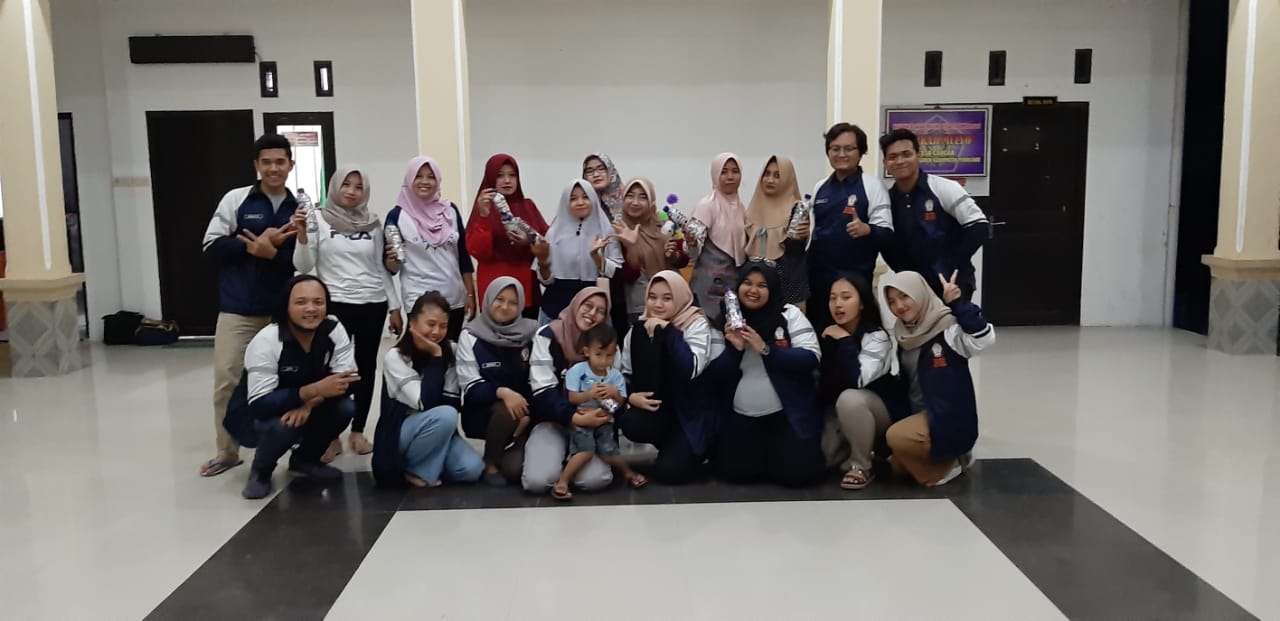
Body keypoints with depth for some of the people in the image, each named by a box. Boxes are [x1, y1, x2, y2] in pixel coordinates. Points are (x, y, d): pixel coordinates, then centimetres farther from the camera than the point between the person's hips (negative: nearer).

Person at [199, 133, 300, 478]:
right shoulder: (236, 199, 1)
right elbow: (212, 245, -3)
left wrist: (272, 253, -17)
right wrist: (254, 245, -14)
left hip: (283, 310, 0)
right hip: (237, 308, 0)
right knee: (226, 381, 1)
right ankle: (227, 452, 16)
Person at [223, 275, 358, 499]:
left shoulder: (334, 330, -17)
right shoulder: (266, 341, -28)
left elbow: (346, 382, -19)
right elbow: (259, 405, -34)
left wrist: (310, 403, -36)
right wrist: (313, 391, -44)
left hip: (301, 411, 5)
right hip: (252, 416, -4)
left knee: (344, 408, -21)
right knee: (283, 425, -35)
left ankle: (304, 459, 7)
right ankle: (261, 470, -2)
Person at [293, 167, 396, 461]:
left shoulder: (373, 223, 8)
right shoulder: (319, 220, -1)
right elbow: (303, 267, -4)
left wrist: (395, 306, 9)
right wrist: (302, 236, -19)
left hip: (373, 304, 3)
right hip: (336, 304, -3)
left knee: (366, 368, 8)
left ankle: (358, 432, 20)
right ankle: (331, 436, 9)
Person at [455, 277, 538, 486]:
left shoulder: (530, 333, -2)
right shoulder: (471, 336, -8)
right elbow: (471, 388, -13)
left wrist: (528, 414, -17)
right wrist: (502, 392, -32)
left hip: (523, 412, 1)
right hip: (482, 413, -1)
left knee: (514, 469, -22)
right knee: (507, 410, -35)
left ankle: (514, 451, 16)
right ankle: (490, 463, -7)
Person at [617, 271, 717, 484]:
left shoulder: (696, 324, -12)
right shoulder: (638, 327, 2)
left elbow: (691, 369, -28)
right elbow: (625, 373, 6)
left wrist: (668, 330, -25)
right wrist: (630, 396, -15)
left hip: (691, 410, -4)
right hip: (655, 408, 4)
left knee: (668, 471, -20)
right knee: (630, 423, -29)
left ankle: (696, 452, 16)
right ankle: (670, 446, 6)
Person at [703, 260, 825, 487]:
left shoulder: (789, 315, -3)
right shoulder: (724, 323, 3)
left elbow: (811, 358, -13)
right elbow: (711, 377, 0)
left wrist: (766, 349, -21)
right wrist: (734, 349, -17)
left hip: (787, 416, -2)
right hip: (740, 418, 2)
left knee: (797, 472, -13)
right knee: (735, 471, -12)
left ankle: (774, 450, 20)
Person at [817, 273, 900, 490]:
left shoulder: (877, 336, -19)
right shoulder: (829, 335, -2)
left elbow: (856, 380, -34)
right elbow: (823, 385, 0)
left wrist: (845, 340, -28)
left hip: (883, 411, -6)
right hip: (842, 414, 6)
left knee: (849, 399, -36)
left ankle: (862, 466, -17)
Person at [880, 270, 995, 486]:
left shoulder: (949, 328, -17)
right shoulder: (905, 334, 6)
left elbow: (984, 338, -37)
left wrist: (958, 304, -40)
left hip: (950, 421, -8)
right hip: (918, 415, 9)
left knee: (897, 437, -30)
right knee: (895, 467, 13)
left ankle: (945, 465, -4)